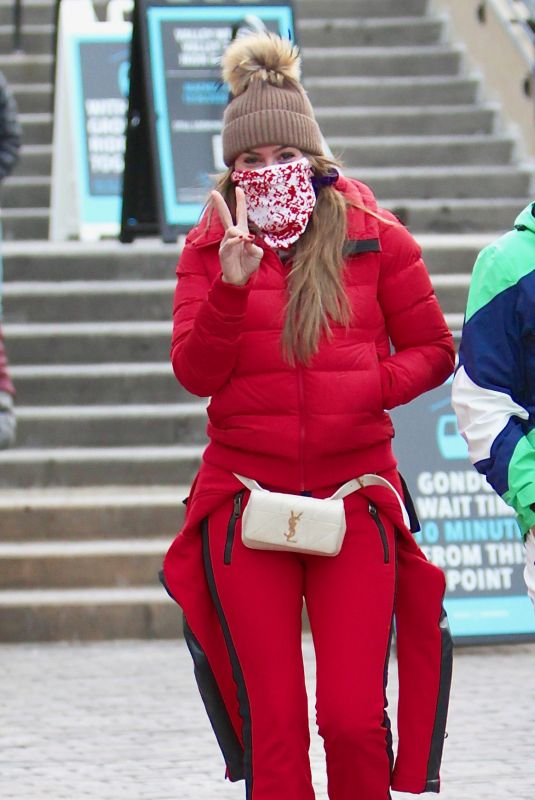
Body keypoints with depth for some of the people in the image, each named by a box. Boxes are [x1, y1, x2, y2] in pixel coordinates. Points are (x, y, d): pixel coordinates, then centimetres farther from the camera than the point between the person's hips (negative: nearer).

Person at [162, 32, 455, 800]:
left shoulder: (375, 239, 3)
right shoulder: (211, 246, 4)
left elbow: (433, 350, 10)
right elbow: (194, 371, -5)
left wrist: (373, 384, -9)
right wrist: (230, 287, -20)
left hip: (355, 493, -1)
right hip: (244, 498, 1)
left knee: (355, 719, -7)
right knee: (273, 726, 1)